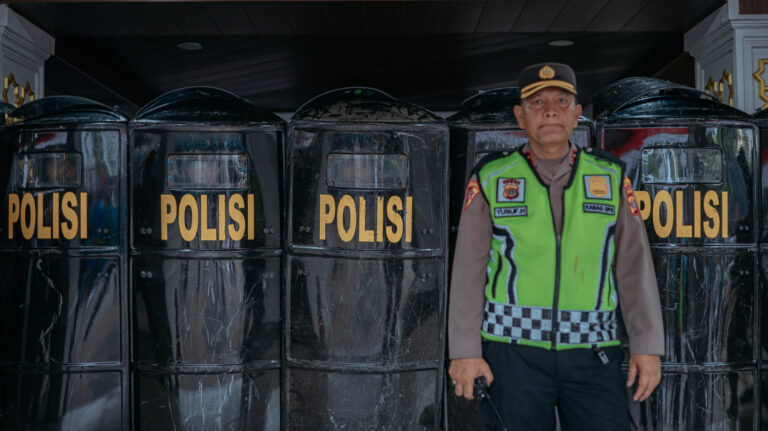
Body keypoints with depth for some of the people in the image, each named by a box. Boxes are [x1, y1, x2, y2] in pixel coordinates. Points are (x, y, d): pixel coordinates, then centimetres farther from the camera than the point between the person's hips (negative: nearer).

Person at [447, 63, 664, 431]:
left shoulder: (610, 178, 9)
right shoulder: (491, 180, 4)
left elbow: (635, 265, 5)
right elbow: (468, 269, 0)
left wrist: (647, 346, -1)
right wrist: (465, 351, -5)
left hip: (592, 357, 2)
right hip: (513, 353, -1)